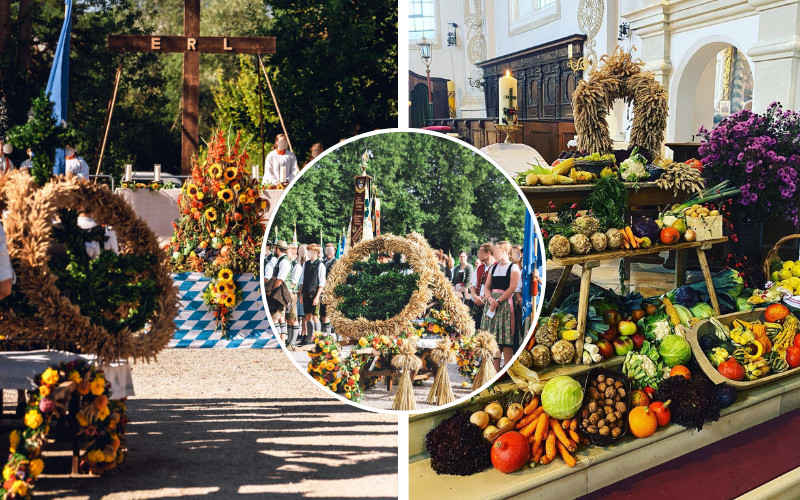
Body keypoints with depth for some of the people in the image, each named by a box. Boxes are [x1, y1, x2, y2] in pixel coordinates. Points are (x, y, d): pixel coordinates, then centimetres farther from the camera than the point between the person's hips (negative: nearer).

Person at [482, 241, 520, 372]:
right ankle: (495, 370, 7)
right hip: (492, 303, 6)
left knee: (505, 336, -9)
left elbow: (512, 288, -11)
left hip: (505, 303, -6)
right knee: (493, 337, 3)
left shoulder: (513, 267, -1)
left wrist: (498, 301, -15)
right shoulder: (493, 268, 18)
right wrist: (490, 298, -8)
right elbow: (487, 287, 13)